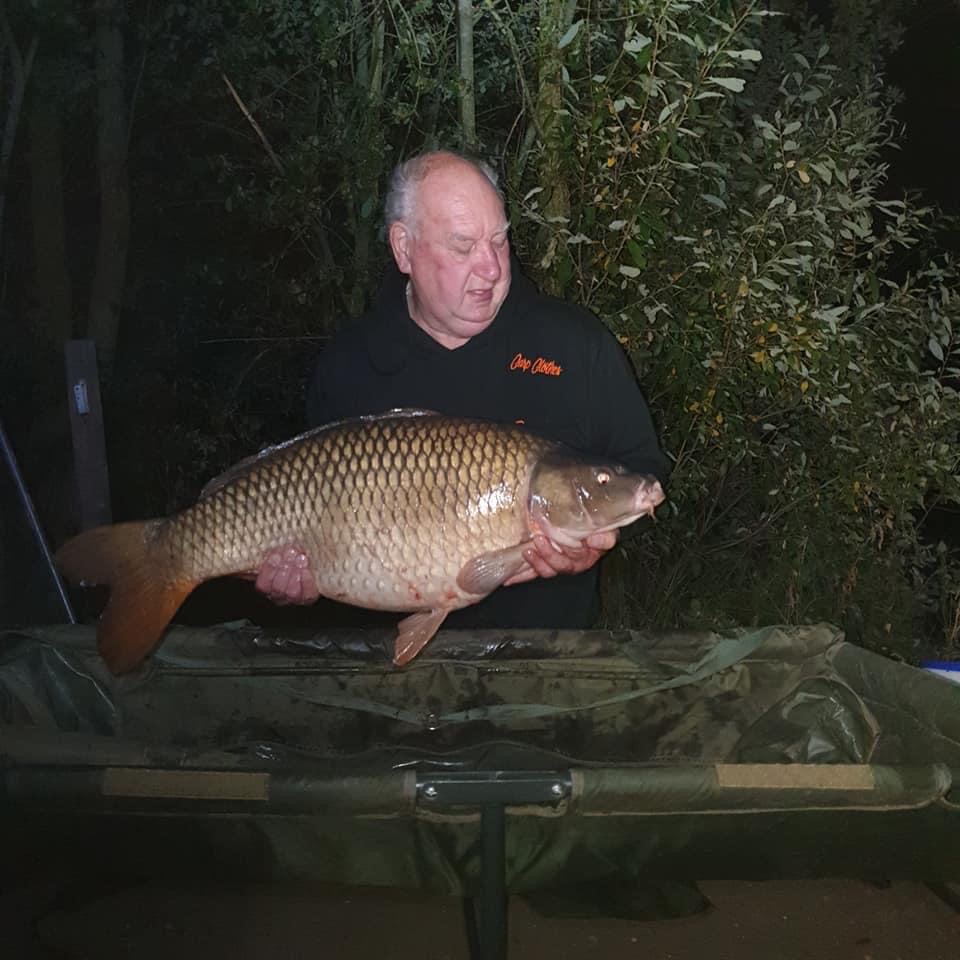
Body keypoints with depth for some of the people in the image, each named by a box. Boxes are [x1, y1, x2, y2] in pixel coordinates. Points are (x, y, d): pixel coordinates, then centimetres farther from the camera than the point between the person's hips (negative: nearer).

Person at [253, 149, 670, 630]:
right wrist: (298, 567, -9)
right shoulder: (345, 363, 3)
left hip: (545, 623, -1)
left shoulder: (577, 342, -1)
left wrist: (596, 537, -15)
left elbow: (642, 468, 5)